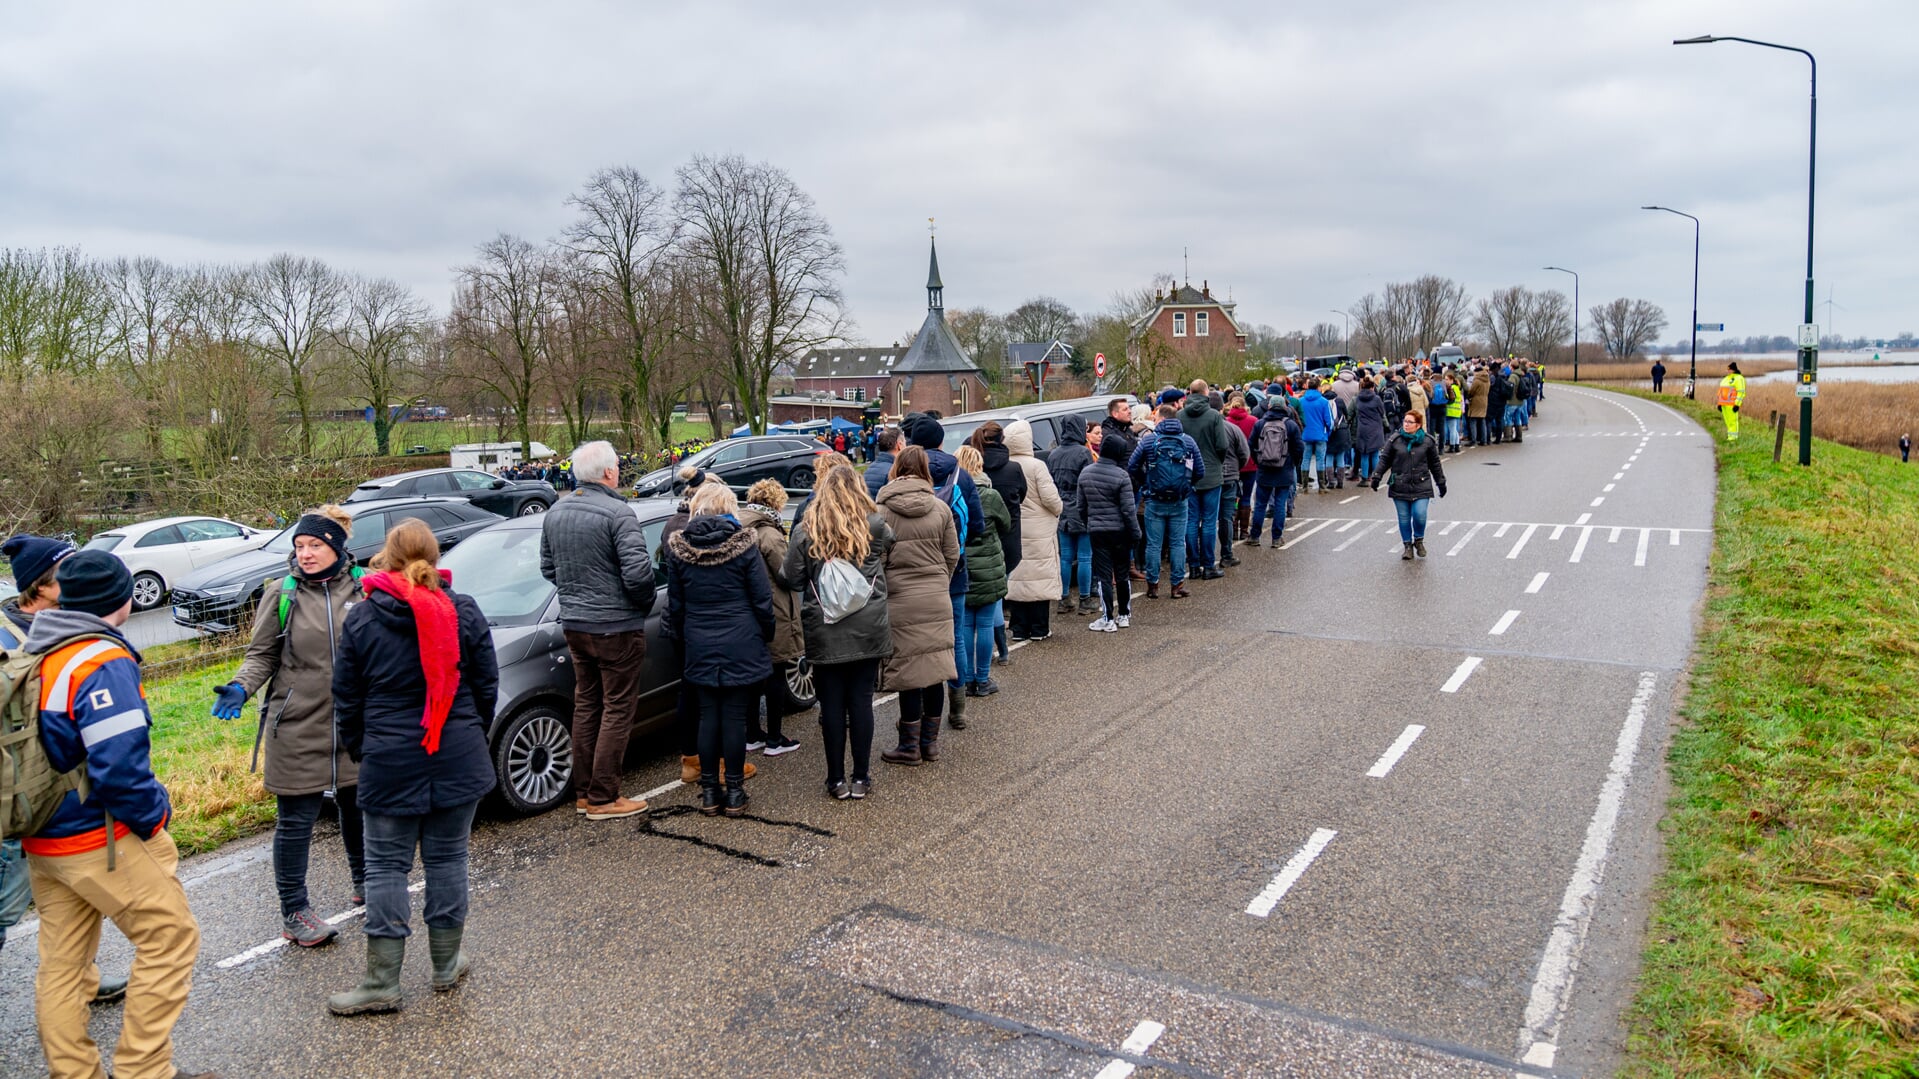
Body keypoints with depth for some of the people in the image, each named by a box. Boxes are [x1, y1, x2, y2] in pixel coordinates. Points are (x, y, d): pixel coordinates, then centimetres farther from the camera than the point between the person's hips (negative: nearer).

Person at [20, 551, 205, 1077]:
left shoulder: (28, 654, 7)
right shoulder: (104, 663, -20)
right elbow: (119, 766, -26)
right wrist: (154, 813, -11)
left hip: (42, 838, 9)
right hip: (102, 837, -9)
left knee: (61, 961, 16)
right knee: (170, 939, 3)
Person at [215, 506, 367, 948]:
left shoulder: (364, 588, 0)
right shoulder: (281, 594, -5)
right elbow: (262, 654, 1)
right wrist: (240, 687, -16)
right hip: (297, 728, -2)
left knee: (358, 807, 18)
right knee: (296, 819, 2)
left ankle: (363, 882, 40)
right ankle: (294, 912, 15)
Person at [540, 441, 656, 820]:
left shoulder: (555, 512, 6)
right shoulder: (618, 513, -18)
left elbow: (547, 568, 14)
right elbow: (638, 572, -22)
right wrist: (646, 602, -4)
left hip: (574, 623, 8)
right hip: (616, 626, -7)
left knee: (586, 704, 17)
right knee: (617, 708, 2)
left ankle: (584, 791, 24)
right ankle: (603, 798, 5)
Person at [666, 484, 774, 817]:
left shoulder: (679, 547, -1)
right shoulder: (743, 544, -8)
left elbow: (675, 604, 7)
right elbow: (762, 599, -5)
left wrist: (682, 639, 21)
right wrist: (766, 635, 10)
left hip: (700, 648, 3)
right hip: (741, 646, -2)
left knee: (708, 715, 10)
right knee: (735, 717, 3)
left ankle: (709, 792, 16)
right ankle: (734, 793, 10)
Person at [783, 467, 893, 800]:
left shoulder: (805, 531, -3)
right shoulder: (875, 527, -2)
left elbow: (791, 578, -1)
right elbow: (890, 544, 17)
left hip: (824, 632, -1)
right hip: (868, 630, 1)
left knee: (832, 705, 7)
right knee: (861, 701, 8)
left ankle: (837, 780, 14)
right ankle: (861, 778, 15)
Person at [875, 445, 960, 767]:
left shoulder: (882, 512, -7)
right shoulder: (941, 508, 1)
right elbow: (953, 555, 7)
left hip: (900, 601, -3)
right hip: (938, 600, 3)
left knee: (908, 671, 4)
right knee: (934, 668, 11)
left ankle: (910, 745, 12)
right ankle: (931, 741, 20)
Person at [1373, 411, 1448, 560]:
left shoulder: (1428, 442, 2)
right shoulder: (1395, 440, 1)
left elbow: (1435, 464, 11)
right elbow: (1385, 460, 7)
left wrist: (1441, 482, 15)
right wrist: (1376, 476, -1)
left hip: (1421, 486, -1)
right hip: (1400, 487, 1)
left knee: (1420, 515, -12)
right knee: (1404, 518, 4)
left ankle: (1419, 540, 15)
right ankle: (1408, 546, 19)